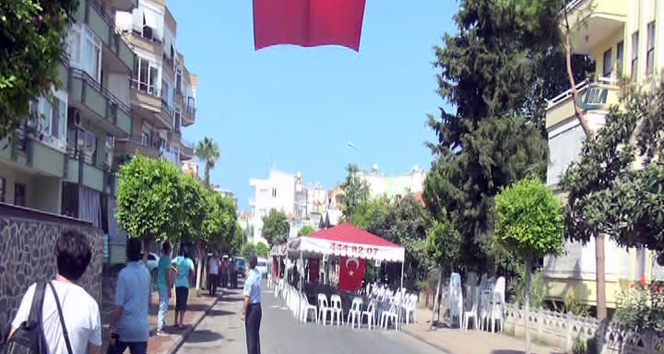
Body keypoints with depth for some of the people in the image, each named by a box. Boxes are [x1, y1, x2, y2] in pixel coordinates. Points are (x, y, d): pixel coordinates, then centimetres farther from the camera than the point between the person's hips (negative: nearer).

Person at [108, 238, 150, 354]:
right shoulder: (146, 272, 4)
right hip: (141, 328, 4)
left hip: (124, 327, -4)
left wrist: (111, 327, -10)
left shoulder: (124, 273, -14)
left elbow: (119, 306, -16)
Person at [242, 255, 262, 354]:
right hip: (258, 306, 8)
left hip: (251, 307, -7)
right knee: (256, 334, 17)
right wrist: (248, 274, 7)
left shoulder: (249, 279, -21)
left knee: (250, 335, 1)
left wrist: (244, 312, -12)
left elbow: (247, 298, -20)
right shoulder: (259, 274, 1)